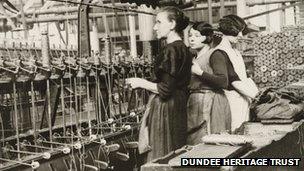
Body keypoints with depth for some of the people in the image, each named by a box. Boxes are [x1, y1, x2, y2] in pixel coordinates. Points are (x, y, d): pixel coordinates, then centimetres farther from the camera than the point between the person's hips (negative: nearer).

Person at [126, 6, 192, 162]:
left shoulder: (171, 50, -16)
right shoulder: (183, 48, 13)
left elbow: (165, 89, -19)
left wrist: (141, 83, -7)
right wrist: (146, 83, 18)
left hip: (165, 109, -10)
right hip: (178, 107, 10)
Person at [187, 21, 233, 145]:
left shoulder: (215, 55, -7)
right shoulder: (195, 58, 18)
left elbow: (223, 82, -18)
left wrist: (200, 72, -17)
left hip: (210, 103, -8)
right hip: (195, 103, 8)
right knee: (194, 145, 4)